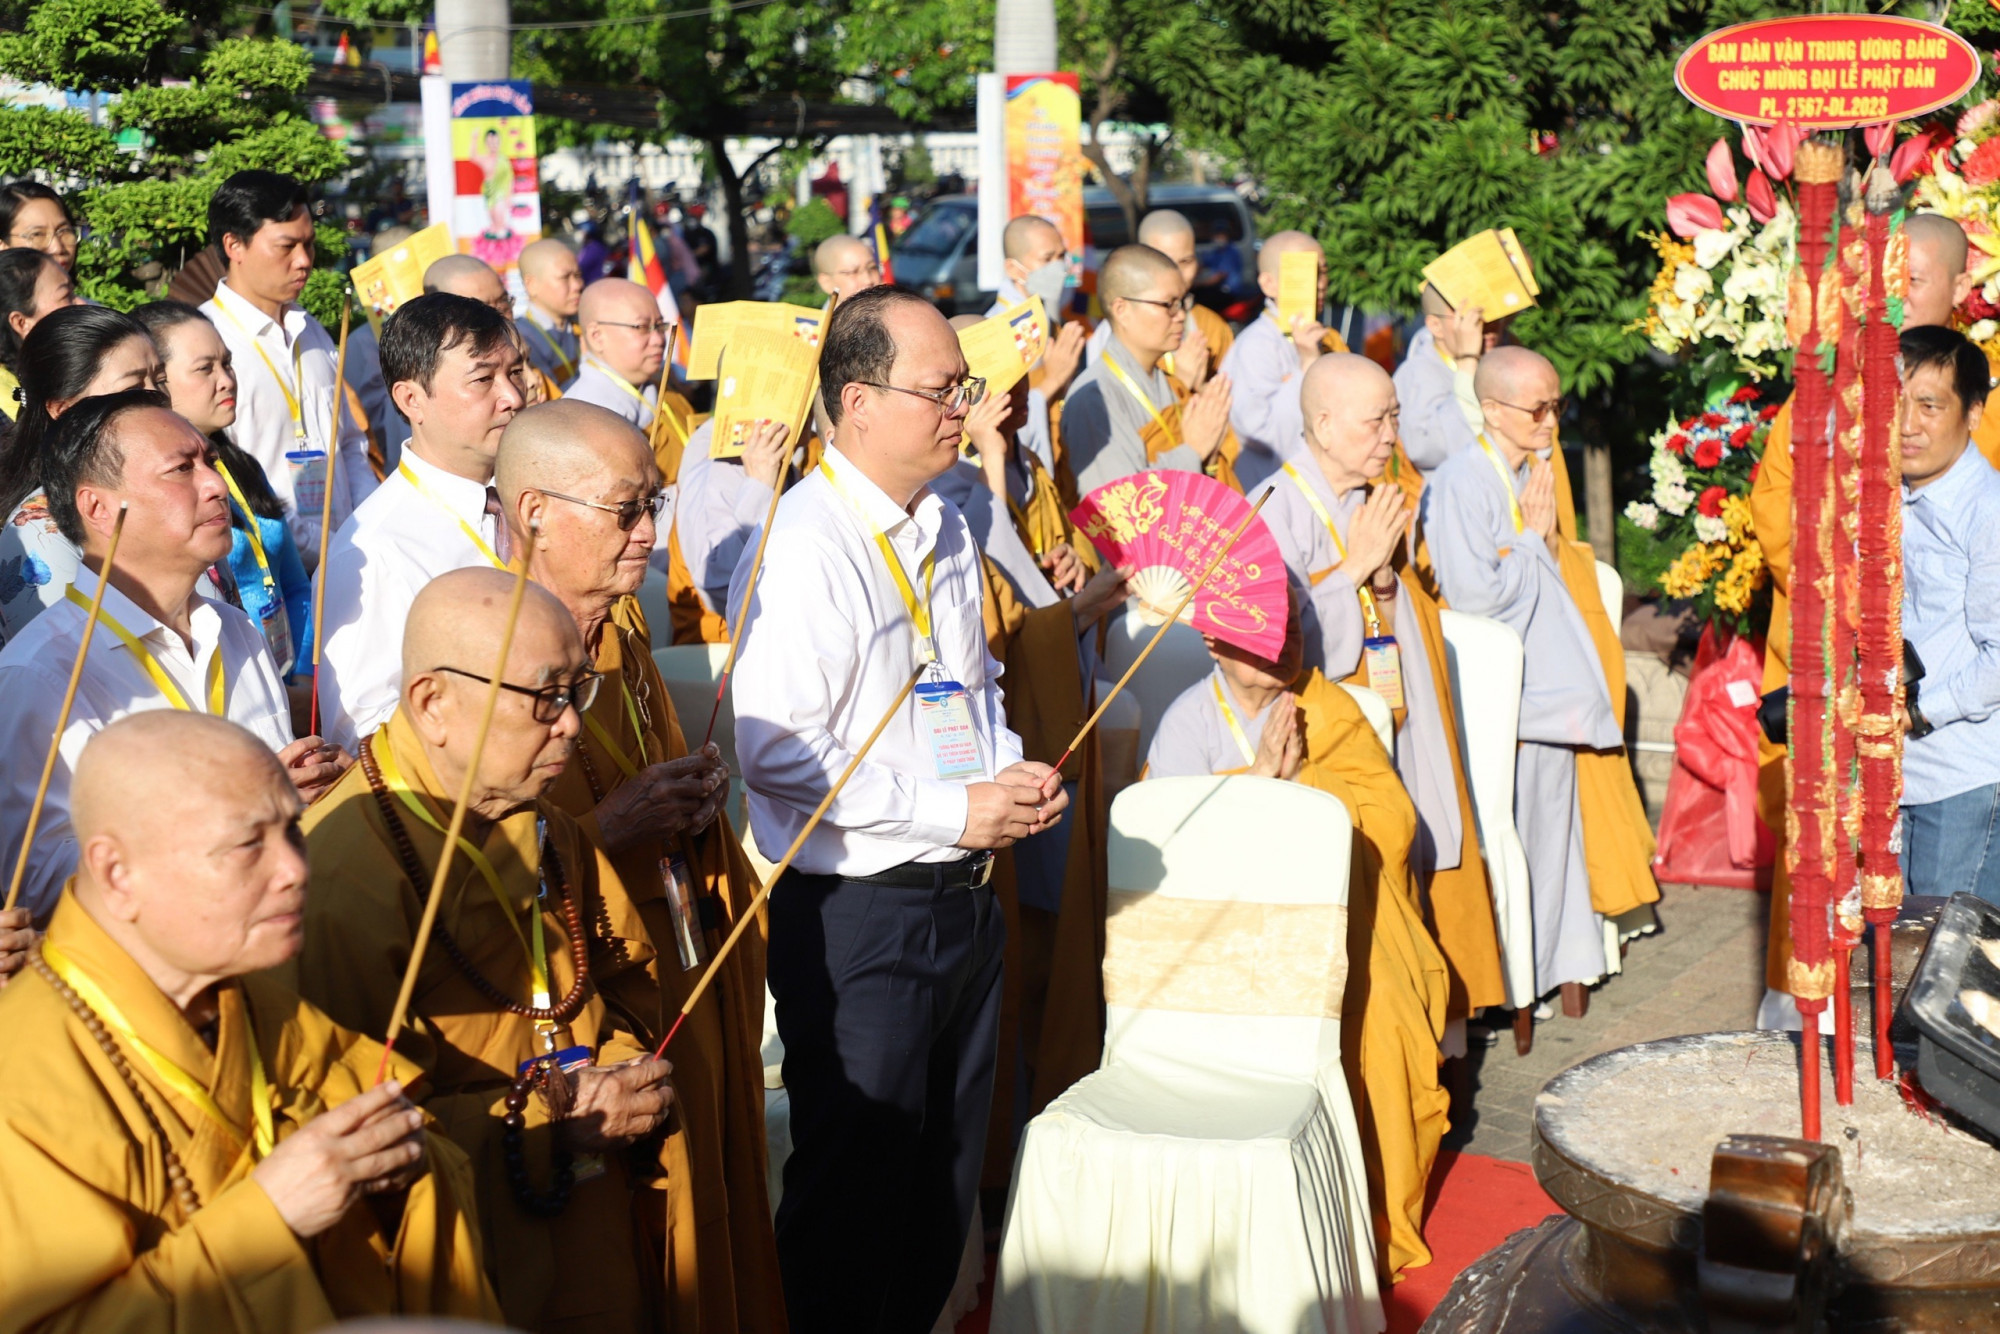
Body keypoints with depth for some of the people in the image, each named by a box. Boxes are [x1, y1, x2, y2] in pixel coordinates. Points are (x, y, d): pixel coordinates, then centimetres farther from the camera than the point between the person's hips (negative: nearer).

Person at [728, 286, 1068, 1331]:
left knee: (948, 1168, 19)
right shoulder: (803, 547, -19)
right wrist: (946, 811, -20)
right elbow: (776, 752, -24)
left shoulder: (944, 529, 9)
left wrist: (1010, 773, 3)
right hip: (857, 910, -8)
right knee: (856, 1179, 4)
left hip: (961, 892, 8)